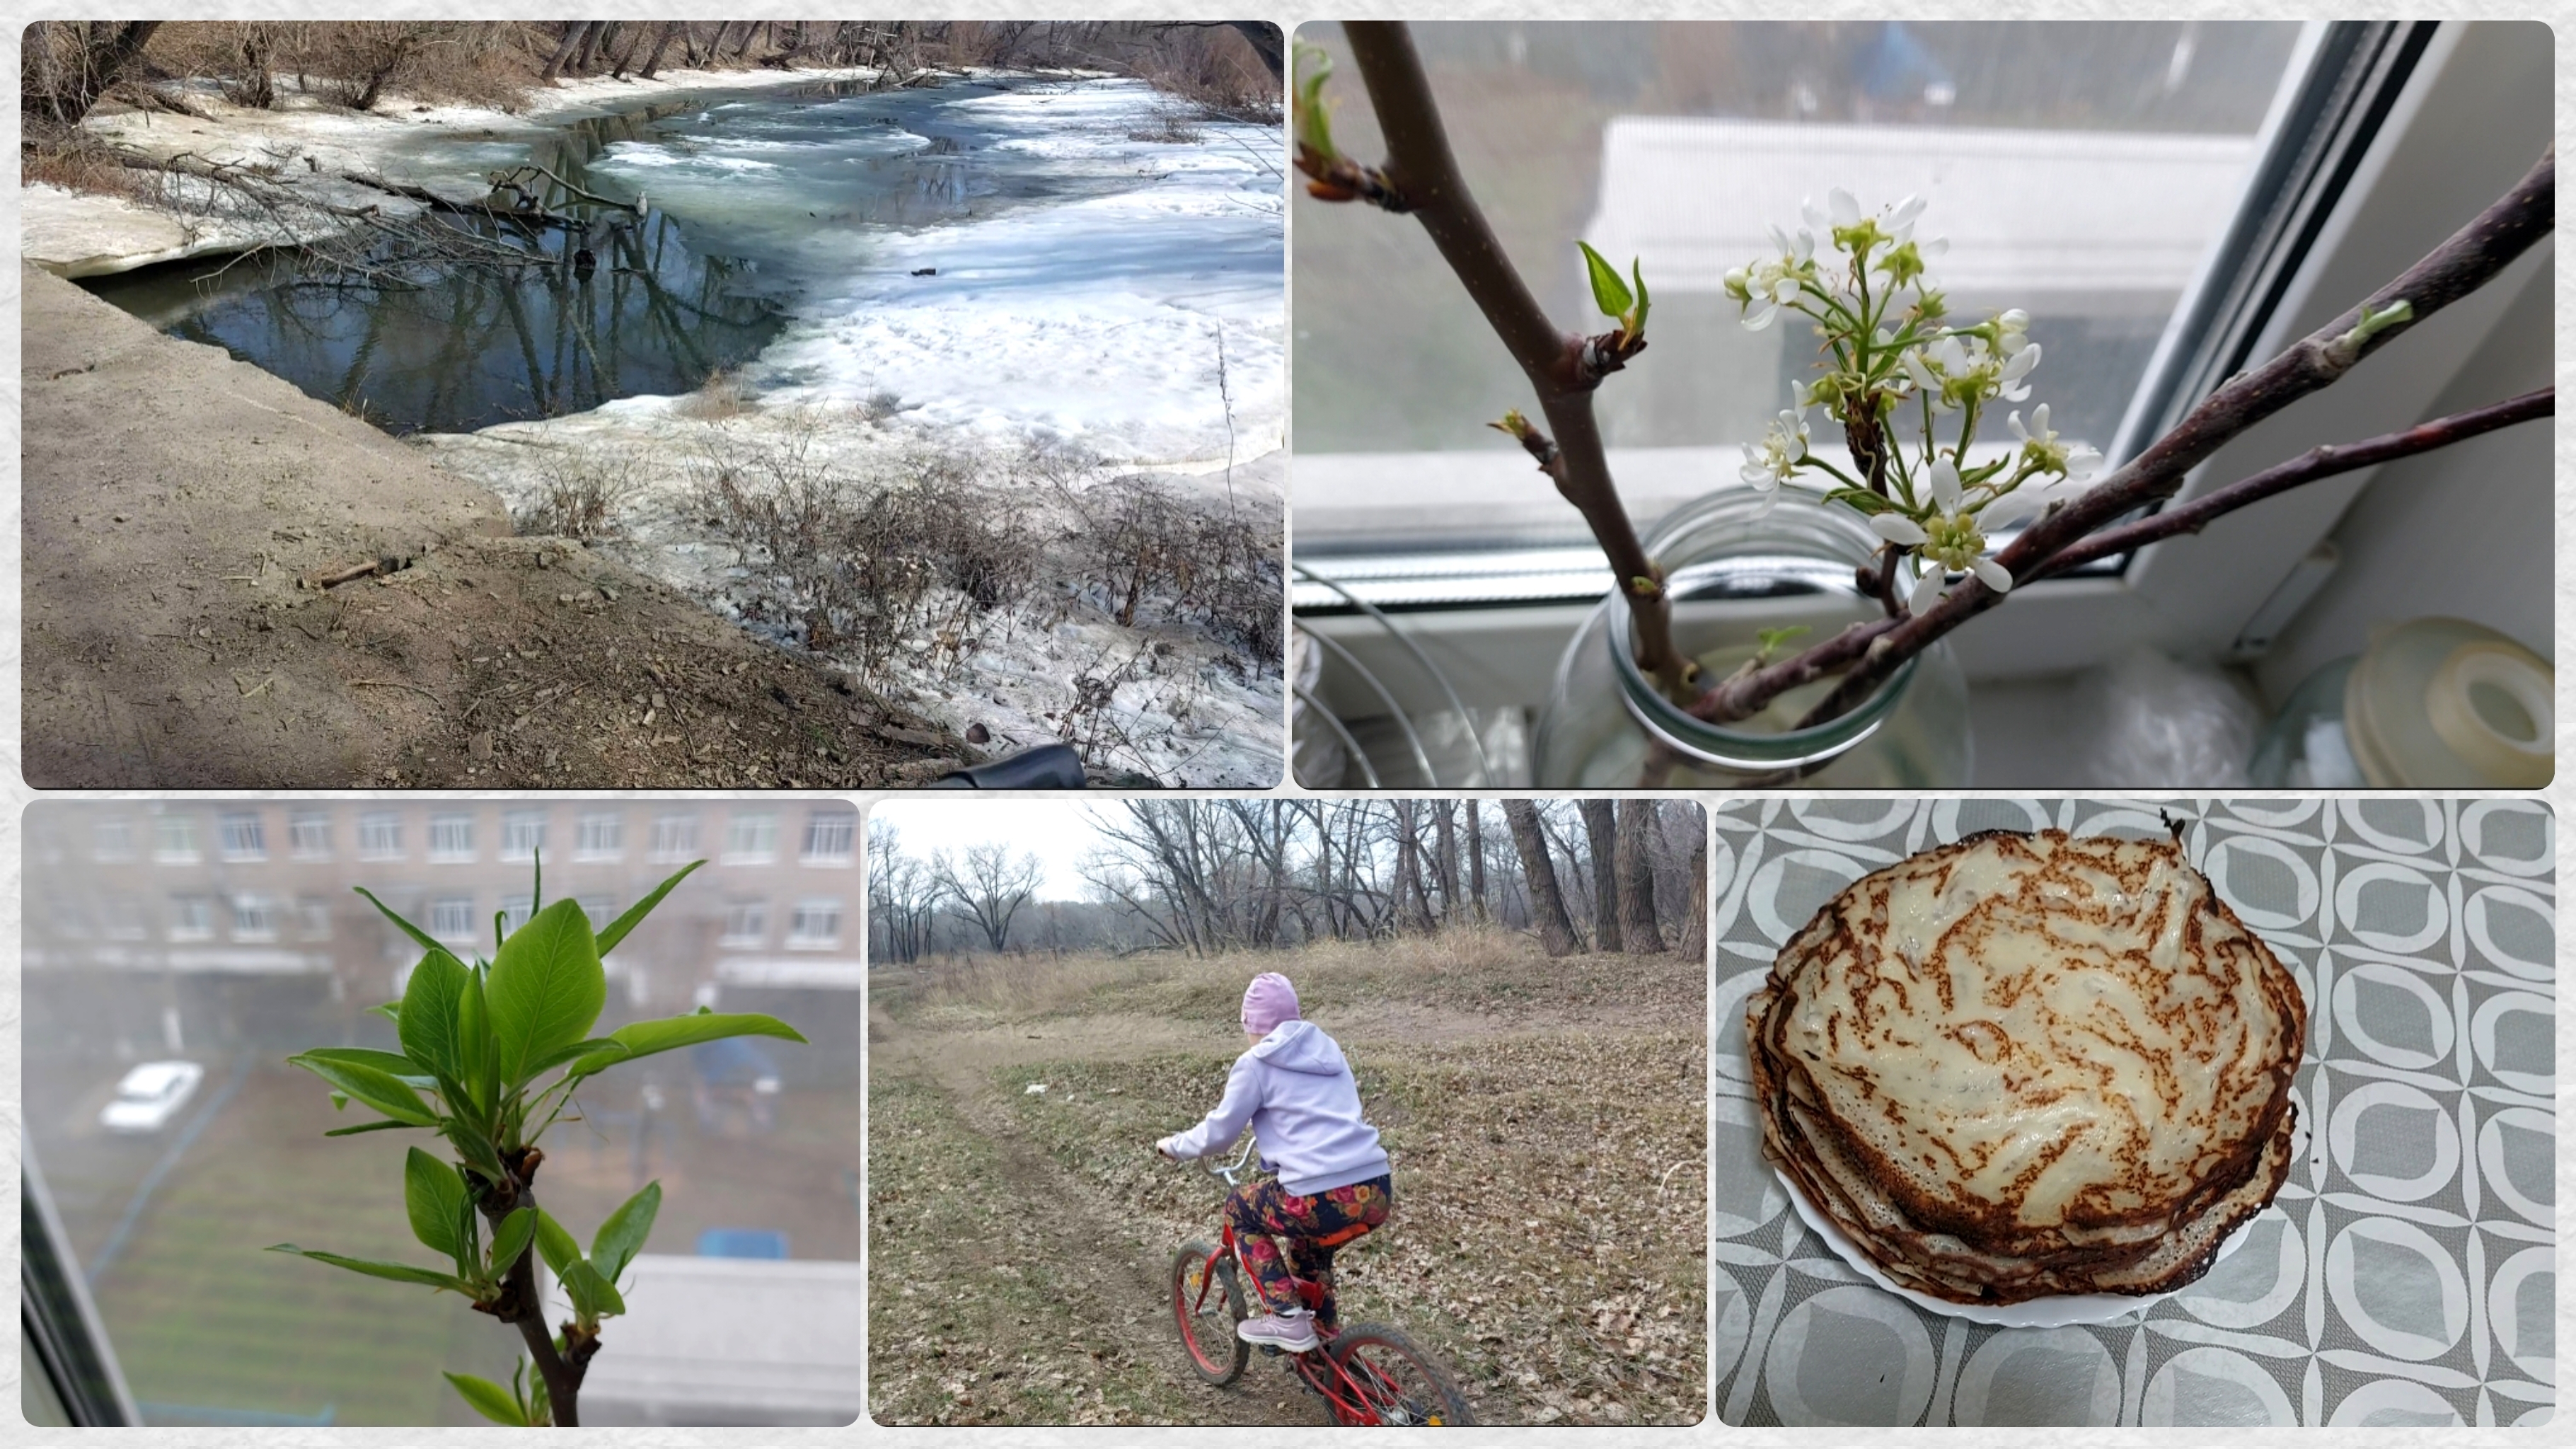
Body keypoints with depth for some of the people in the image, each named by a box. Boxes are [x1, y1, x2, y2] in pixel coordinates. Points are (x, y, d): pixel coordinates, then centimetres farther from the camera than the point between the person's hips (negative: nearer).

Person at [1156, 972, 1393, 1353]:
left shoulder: (1255, 1064, 4)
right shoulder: (1329, 1050, 22)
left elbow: (1219, 1133, 7)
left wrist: (1173, 1145, 25)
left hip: (1324, 1200, -7)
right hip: (1378, 1192, 7)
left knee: (1240, 1206, 21)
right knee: (1309, 1247, 36)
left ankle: (1286, 1319, 12)